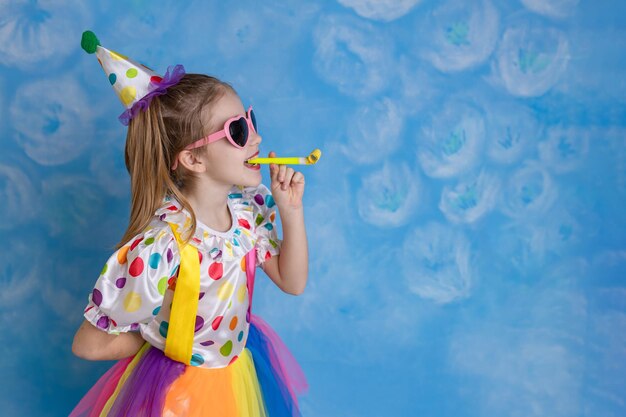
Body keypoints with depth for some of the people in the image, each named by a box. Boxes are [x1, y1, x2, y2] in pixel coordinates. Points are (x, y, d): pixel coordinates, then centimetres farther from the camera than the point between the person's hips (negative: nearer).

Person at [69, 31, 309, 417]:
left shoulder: (251, 205, -14)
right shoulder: (159, 250, -35)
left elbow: (292, 282, -3)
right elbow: (89, 345, -25)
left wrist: (292, 211, -17)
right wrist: (162, 339, -10)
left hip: (244, 369, 6)